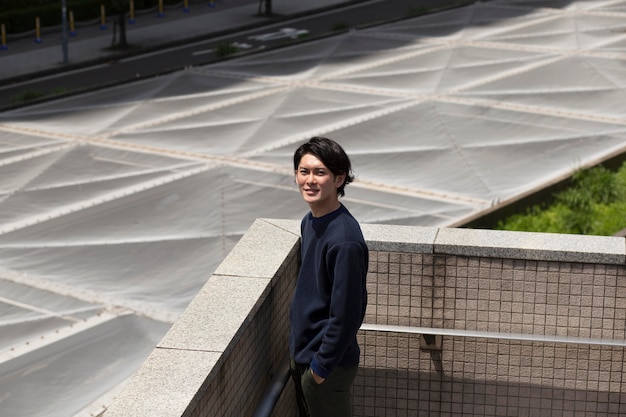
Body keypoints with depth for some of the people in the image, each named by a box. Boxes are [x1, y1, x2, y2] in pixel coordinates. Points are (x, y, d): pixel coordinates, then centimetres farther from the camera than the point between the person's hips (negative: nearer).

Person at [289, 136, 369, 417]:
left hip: (327, 364, -9)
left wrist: (322, 365, -17)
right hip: (301, 352, 9)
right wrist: (300, 352, 17)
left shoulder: (344, 240, -27)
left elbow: (346, 313, -24)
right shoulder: (309, 222, 1)